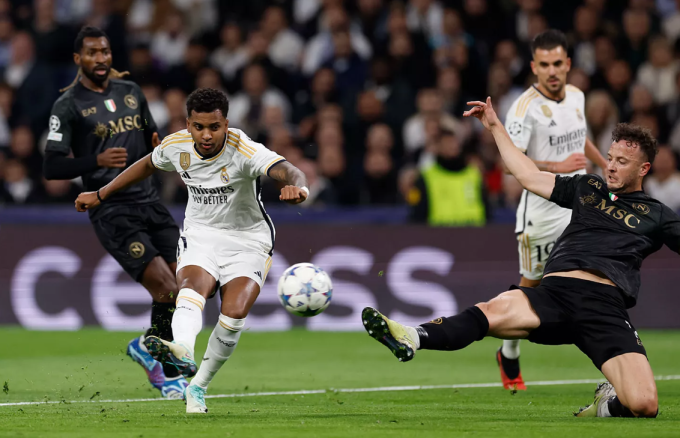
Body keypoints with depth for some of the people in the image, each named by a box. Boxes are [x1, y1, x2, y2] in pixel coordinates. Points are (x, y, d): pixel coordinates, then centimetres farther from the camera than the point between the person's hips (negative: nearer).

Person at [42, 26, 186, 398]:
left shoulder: (130, 91, 14)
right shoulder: (68, 106, -4)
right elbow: (51, 167, -10)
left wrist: (158, 145, 1)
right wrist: (97, 161, -25)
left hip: (149, 201, 6)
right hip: (111, 211, -6)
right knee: (166, 287, -16)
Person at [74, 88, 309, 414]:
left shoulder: (244, 151, -22)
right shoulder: (177, 145, -7)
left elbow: (285, 170, -39)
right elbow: (148, 165, 16)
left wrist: (297, 185, -64)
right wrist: (101, 194, 23)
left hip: (247, 241, -3)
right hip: (200, 236, 3)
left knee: (234, 315, -22)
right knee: (193, 286, -30)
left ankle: (198, 387, -2)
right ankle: (183, 351, -61)